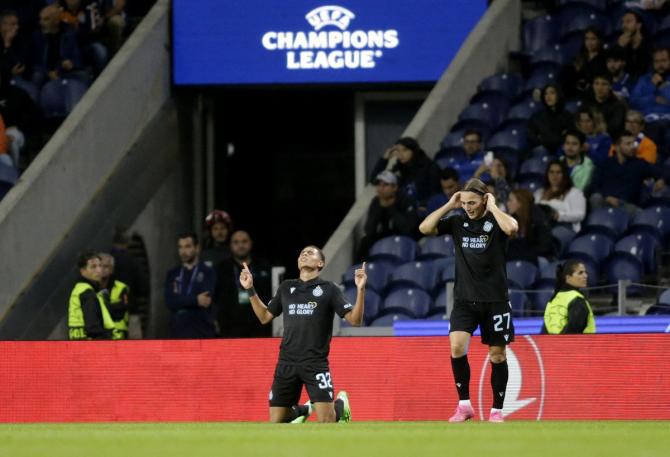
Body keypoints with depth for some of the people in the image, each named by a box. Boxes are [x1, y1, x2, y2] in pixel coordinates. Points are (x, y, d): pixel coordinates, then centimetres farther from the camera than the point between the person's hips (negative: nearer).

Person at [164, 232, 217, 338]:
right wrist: (195, 300, -12)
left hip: (202, 333, -4)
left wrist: (180, 300, -4)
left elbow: (206, 300, -13)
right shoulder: (173, 275, 12)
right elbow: (170, 302, -2)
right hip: (179, 333, 4)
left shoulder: (208, 273, 1)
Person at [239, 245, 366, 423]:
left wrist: (360, 290, -17)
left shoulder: (329, 289, 1)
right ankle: (303, 410, 32)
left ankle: (340, 404, 22)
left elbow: (355, 320, -4)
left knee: (326, 421, -13)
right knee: (276, 421, 2)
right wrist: (250, 290, 15)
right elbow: (264, 317, 22)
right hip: (286, 363, 4)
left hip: (316, 363, -4)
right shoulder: (286, 288, 13)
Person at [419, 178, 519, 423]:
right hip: (465, 299, 2)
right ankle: (464, 405, -7)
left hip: (495, 299, -2)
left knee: (497, 354, 4)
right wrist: (449, 205, -3)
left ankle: (497, 410, 14)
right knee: (457, 346, -16)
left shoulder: (496, 221, -4)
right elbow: (425, 228, -1)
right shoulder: (458, 222, 6)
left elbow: (511, 228, -27)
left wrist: (492, 206, -14)